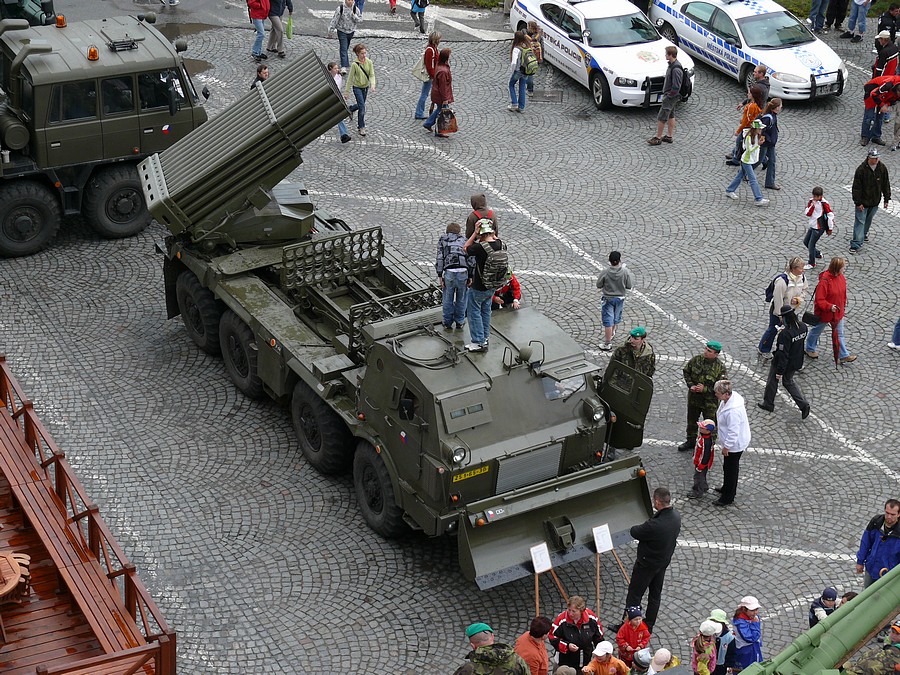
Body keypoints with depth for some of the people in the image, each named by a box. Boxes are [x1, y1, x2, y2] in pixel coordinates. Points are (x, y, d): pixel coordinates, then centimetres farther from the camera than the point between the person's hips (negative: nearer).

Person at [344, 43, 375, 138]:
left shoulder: (369, 62, -9)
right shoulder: (355, 64, -19)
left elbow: (372, 75, -8)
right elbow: (350, 78, -12)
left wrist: (372, 85, -29)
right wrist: (346, 92, -10)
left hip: (366, 87, 5)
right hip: (357, 87, -5)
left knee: (361, 105, 17)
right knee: (362, 107, -9)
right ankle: (362, 127, 2)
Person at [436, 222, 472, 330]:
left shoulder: (442, 240, 17)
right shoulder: (464, 241, 18)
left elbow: (440, 258, 7)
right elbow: (471, 259, 10)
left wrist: (440, 276, 6)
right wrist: (470, 277, 12)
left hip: (449, 272, -1)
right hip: (463, 272, 1)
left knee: (448, 299, 13)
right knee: (461, 299, 16)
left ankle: (448, 322, 22)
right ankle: (460, 322, 26)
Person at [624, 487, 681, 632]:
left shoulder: (654, 525, -37)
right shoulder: (676, 517, -12)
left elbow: (634, 532, -21)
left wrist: (640, 527, -2)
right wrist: (645, 527, -5)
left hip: (646, 564, -7)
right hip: (664, 562, 7)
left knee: (634, 596, 10)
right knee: (655, 595, 21)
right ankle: (649, 626, 35)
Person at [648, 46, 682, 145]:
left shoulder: (676, 69, -28)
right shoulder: (672, 65, 4)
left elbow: (676, 87, -27)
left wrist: (668, 96, -17)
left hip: (671, 96, -10)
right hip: (670, 95, 10)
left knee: (661, 117, -2)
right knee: (670, 115, 18)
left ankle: (658, 138, 7)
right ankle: (669, 136, 28)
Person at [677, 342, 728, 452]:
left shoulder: (720, 368, -21)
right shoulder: (696, 359, -9)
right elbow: (686, 371, 5)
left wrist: (705, 389, -25)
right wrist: (690, 385, -10)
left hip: (710, 401, -5)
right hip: (694, 397, 5)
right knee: (692, 420, 24)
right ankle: (691, 441, 45)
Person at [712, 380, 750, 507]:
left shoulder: (733, 411, -38)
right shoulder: (733, 396, -8)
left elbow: (733, 432, -31)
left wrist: (726, 447, -18)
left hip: (735, 444, -9)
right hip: (736, 441, 9)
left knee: (730, 469, 9)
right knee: (728, 467, 28)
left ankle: (728, 497, 26)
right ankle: (726, 488, 49)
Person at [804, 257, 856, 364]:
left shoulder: (841, 277, -6)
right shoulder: (825, 281, -31)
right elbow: (819, 299, -28)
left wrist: (843, 305, 17)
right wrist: (830, 307, -37)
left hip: (838, 312, 6)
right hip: (824, 313, -6)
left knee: (839, 334, 12)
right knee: (816, 331, 18)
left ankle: (843, 356, 18)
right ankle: (810, 349, 39)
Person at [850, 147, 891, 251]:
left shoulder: (882, 168, -7)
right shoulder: (861, 169, -19)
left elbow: (886, 184, 4)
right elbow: (856, 187, -15)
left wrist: (886, 199, 5)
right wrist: (858, 202, -16)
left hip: (875, 201, 4)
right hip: (863, 201, -4)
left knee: (869, 219, 22)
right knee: (860, 221, -5)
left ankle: (864, 233, 48)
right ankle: (856, 244, -5)